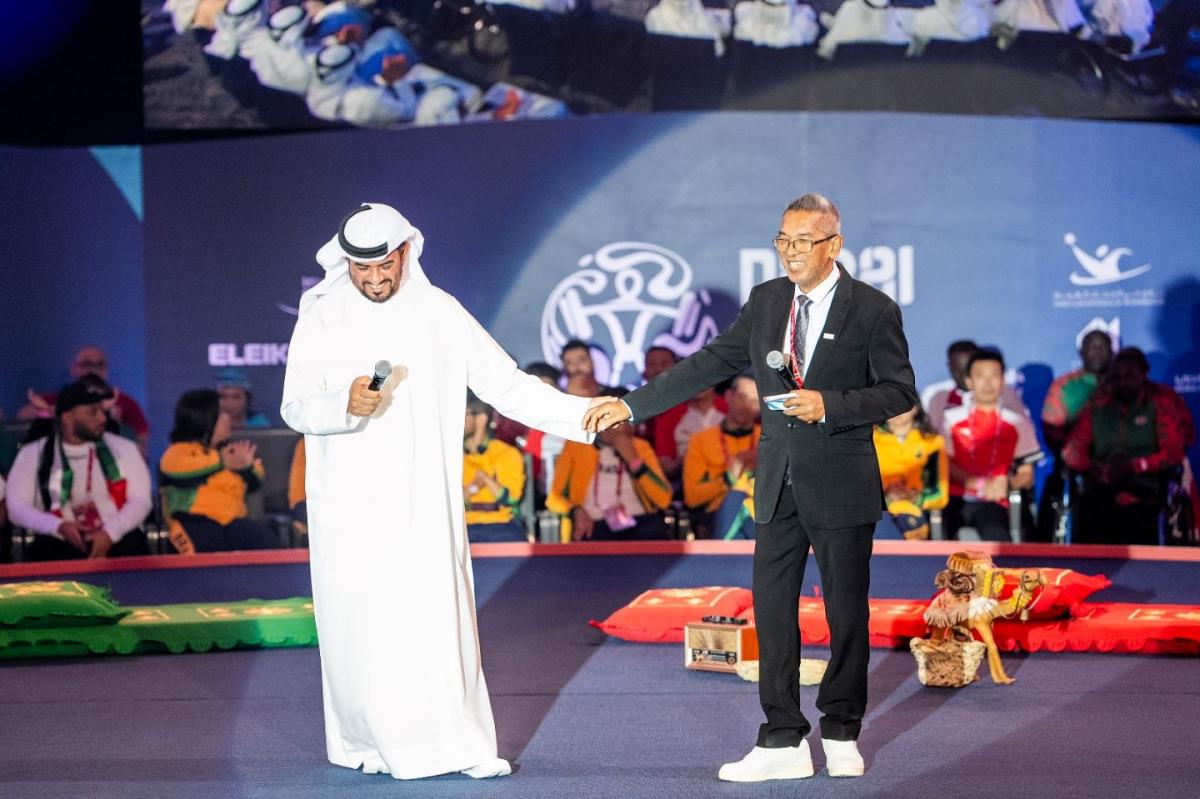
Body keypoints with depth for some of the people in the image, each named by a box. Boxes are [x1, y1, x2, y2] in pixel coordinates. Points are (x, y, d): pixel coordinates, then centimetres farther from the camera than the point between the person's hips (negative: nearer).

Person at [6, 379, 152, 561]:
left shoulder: (123, 449, 11)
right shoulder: (32, 455, 10)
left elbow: (141, 499, 4)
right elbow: (17, 508, 4)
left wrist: (110, 532, -14)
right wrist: (60, 527, -13)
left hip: (117, 541, 1)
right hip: (62, 545, -1)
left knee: (133, 546, -33)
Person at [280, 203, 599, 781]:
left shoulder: (439, 312, 3)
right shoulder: (321, 318, 1)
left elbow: (504, 382, 2)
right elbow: (295, 408, -2)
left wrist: (579, 413, -7)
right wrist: (346, 404, -22)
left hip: (424, 501, 0)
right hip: (350, 505, 0)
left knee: (437, 617, -5)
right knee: (359, 623, 1)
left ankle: (455, 742, -1)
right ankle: (366, 742, 12)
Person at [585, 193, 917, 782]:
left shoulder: (873, 310, -6)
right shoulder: (766, 301, 7)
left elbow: (899, 391, -8)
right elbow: (709, 365, 8)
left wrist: (829, 405, -21)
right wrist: (631, 405, 3)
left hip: (841, 485, -4)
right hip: (779, 484, 4)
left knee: (846, 612, 4)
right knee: (771, 609, 1)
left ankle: (841, 735, 20)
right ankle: (783, 743, 6)